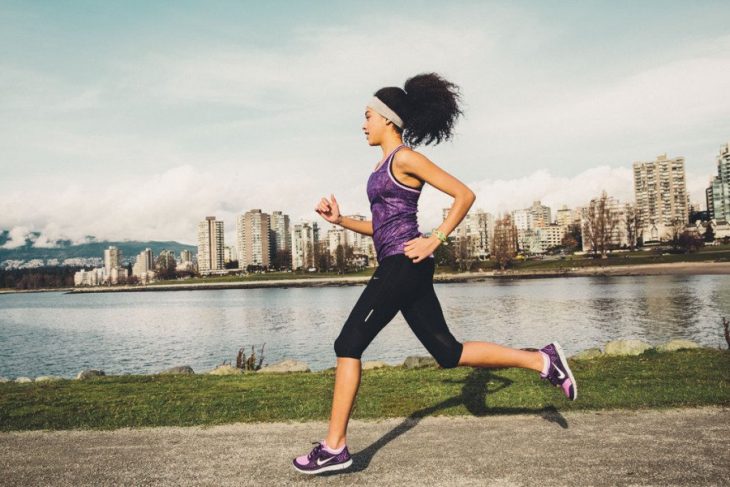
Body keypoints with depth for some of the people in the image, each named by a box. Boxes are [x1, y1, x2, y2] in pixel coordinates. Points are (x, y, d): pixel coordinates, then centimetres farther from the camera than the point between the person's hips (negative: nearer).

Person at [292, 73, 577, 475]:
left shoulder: (405, 157, -8)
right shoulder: (385, 164, 20)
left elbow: (464, 195, -12)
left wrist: (435, 239, -15)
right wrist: (340, 220, 13)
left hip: (404, 264, -10)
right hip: (397, 267, 10)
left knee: (348, 344, -8)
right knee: (448, 353, 10)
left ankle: (335, 447, -1)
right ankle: (542, 360, 16)